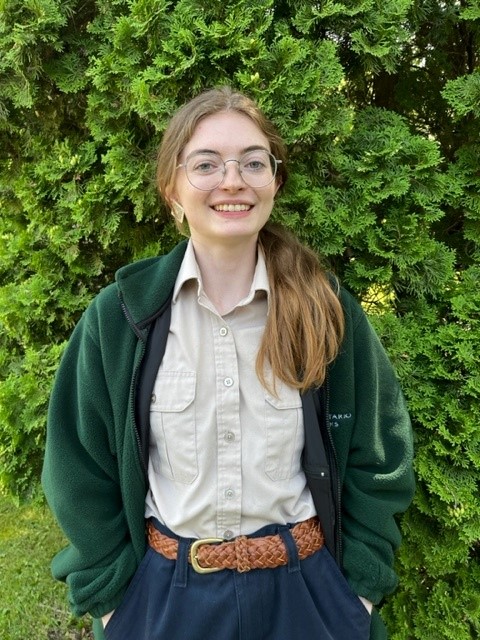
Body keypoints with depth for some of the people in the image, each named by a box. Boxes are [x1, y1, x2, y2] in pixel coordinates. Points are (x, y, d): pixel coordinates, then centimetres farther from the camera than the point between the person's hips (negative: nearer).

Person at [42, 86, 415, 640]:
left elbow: (376, 459, -1)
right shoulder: (119, 316, -10)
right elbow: (82, 469, -3)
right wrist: (109, 595, -2)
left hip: (304, 592, 1)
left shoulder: (327, 310, -9)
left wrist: (361, 585, -3)